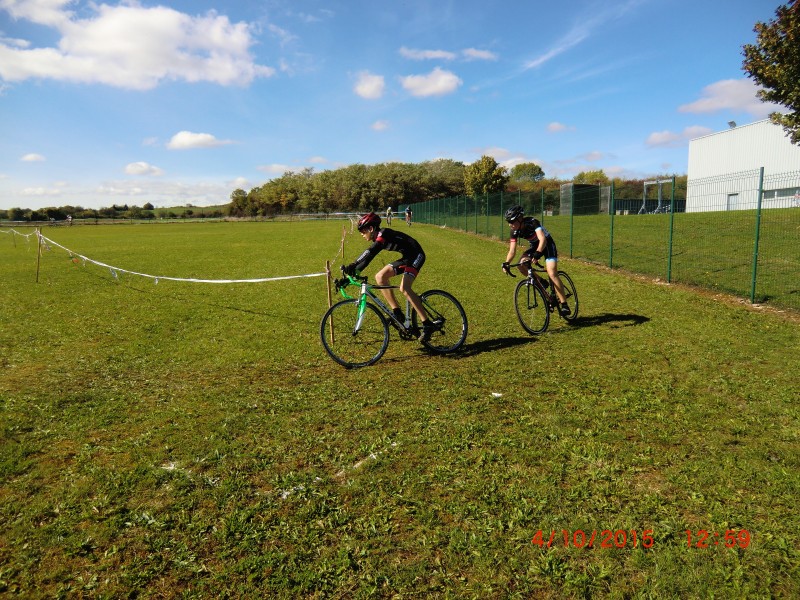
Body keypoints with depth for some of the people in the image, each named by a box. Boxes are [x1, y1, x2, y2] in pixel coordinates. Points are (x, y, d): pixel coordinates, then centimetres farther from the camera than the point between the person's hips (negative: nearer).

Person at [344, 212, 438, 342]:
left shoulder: (384, 233, -20)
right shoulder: (378, 238, 8)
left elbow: (370, 252, -34)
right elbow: (368, 257, 12)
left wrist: (353, 265, -43)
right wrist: (353, 272, 4)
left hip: (416, 256, -10)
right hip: (406, 258, 10)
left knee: (404, 288, -26)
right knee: (380, 277, -1)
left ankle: (428, 325, -23)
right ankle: (397, 312, 1)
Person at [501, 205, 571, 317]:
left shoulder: (532, 222, -31)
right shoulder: (515, 231, -14)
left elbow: (542, 239, -43)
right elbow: (512, 251, -16)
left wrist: (537, 253, -59)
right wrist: (506, 263, -33)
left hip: (547, 245, -6)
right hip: (534, 246, 6)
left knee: (552, 273, -21)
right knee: (521, 265, -21)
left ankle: (564, 304, -16)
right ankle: (541, 283, 3)